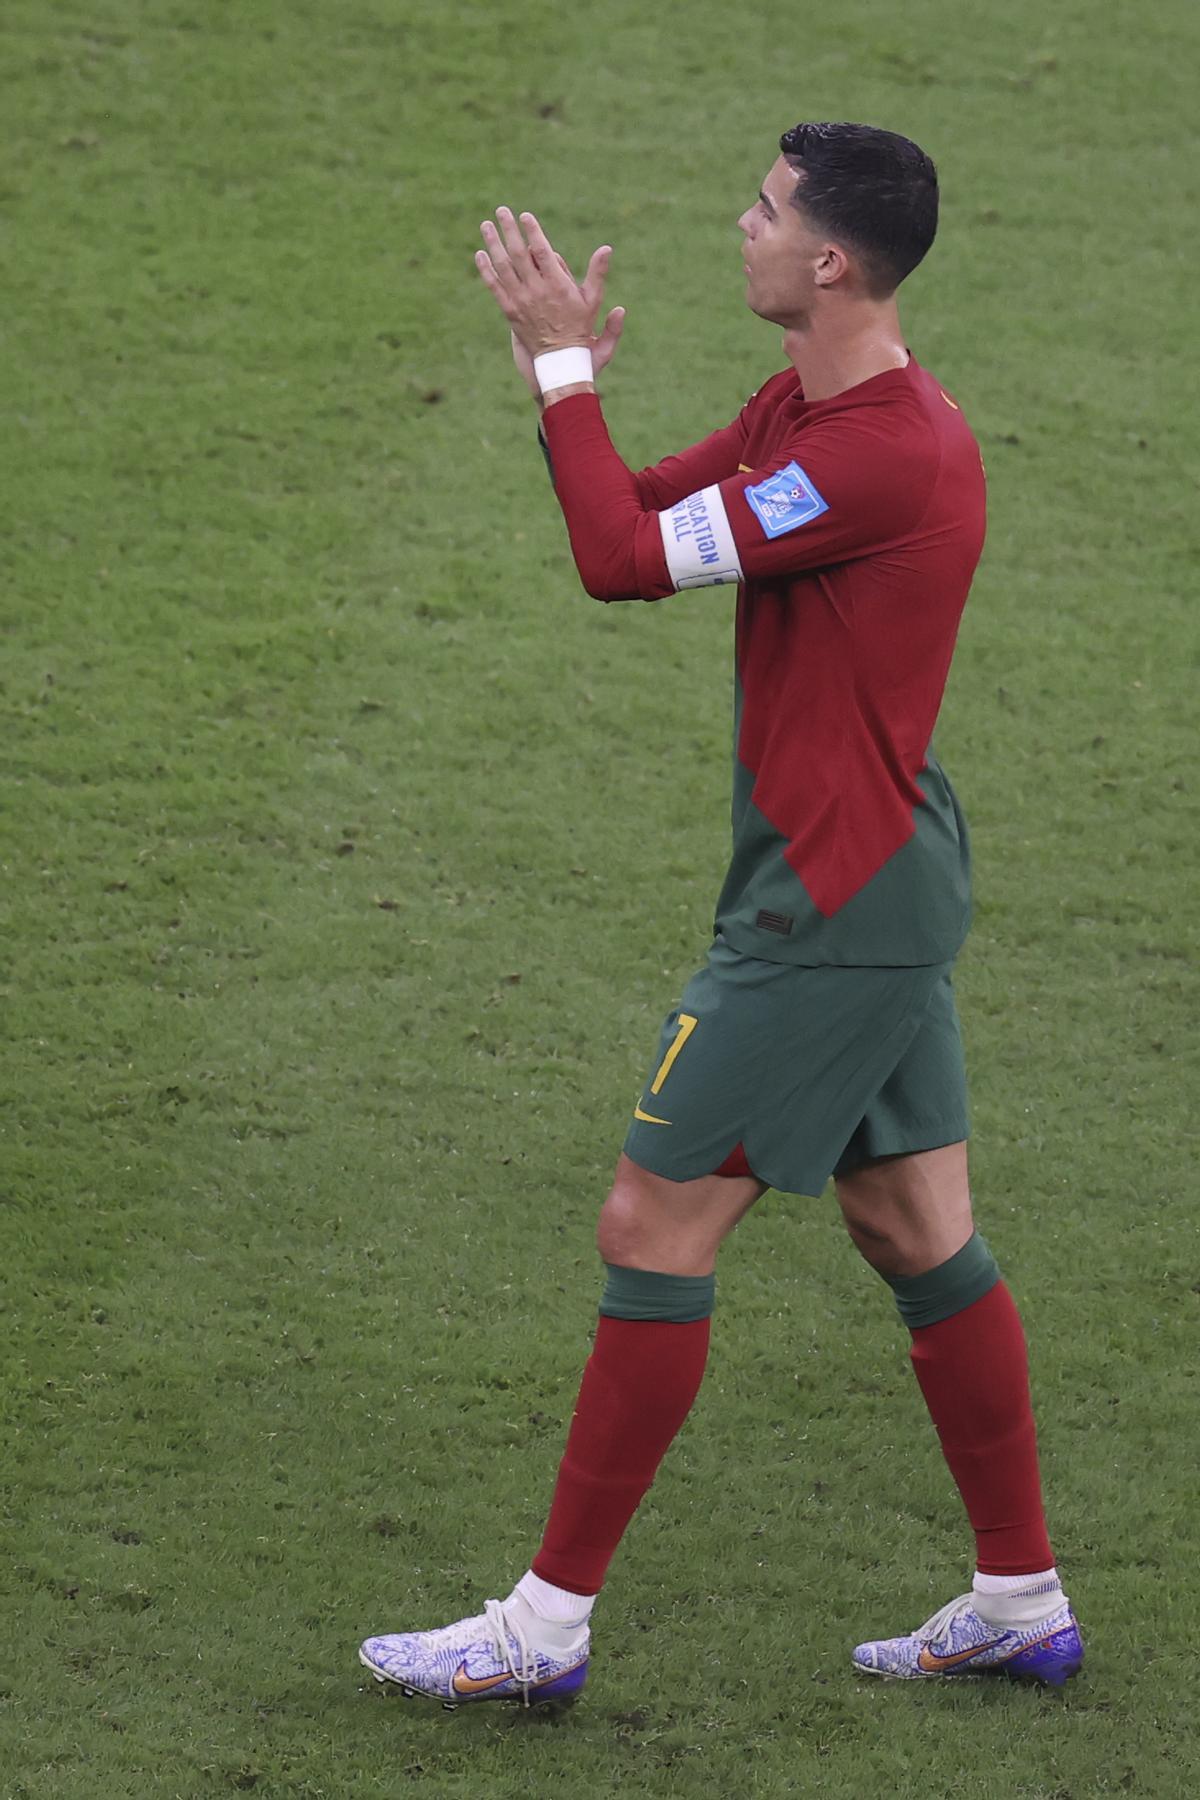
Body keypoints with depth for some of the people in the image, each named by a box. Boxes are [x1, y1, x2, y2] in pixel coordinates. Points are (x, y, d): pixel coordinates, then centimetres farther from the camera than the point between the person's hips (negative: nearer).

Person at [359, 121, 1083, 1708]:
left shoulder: (889, 451, -24)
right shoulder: (803, 407, 8)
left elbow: (626, 558, -24)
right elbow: (640, 515, 15)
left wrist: (561, 366, -14)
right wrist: (567, 377, -2)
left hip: (833, 905, -10)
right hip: (882, 882, 10)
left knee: (654, 1232, -5)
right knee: (920, 1231, 15)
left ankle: (549, 1625, 2)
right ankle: (1023, 1602, 22)